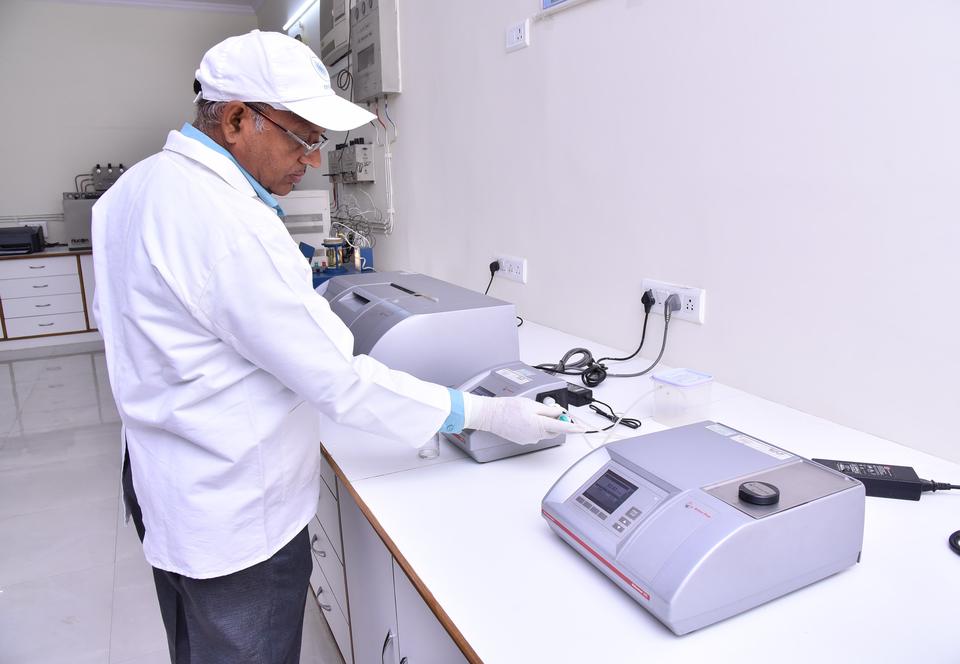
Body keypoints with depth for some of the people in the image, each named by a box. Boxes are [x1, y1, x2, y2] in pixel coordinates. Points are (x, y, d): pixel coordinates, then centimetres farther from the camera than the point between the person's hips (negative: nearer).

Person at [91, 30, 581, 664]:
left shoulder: (134, 186, 2)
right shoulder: (231, 226, -30)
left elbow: (111, 312, 14)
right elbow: (338, 379, -29)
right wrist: (489, 414, -23)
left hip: (161, 476, 9)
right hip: (234, 517, -9)